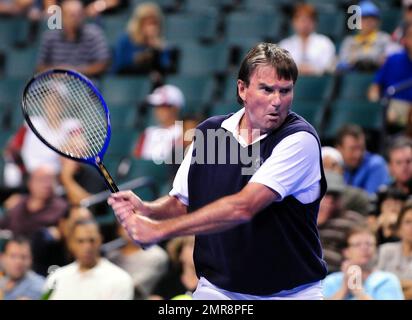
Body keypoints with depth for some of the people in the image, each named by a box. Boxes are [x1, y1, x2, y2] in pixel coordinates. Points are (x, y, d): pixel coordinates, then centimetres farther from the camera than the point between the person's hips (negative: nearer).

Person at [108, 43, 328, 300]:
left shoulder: (300, 140, -16)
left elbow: (243, 208, -25)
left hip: (292, 292, -3)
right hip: (216, 289, 3)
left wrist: (160, 229, -24)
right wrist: (145, 209, -10)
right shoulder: (209, 132, 2)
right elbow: (181, 203, 13)